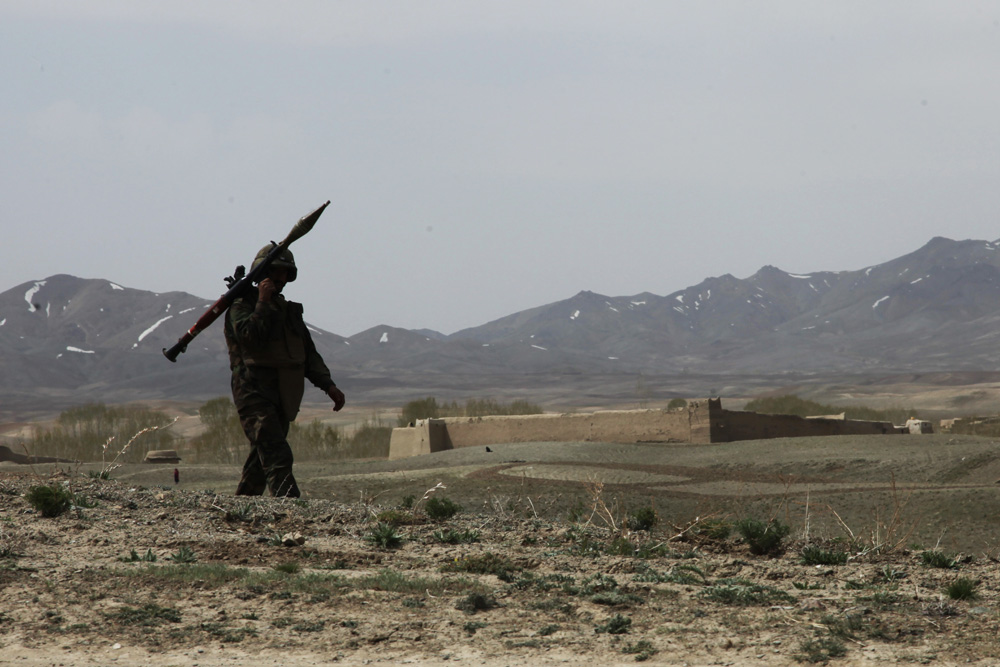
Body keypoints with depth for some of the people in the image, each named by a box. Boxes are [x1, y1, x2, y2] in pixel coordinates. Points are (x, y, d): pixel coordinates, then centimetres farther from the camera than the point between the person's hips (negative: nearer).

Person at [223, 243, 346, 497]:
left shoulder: (290, 310, 19)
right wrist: (263, 302, -16)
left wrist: (328, 385, 7)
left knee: (262, 462, 10)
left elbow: (308, 353, 19)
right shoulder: (242, 305, -4)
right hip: (255, 393, -7)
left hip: (283, 399, 7)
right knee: (277, 457, -19)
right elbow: (251, 337, -22)